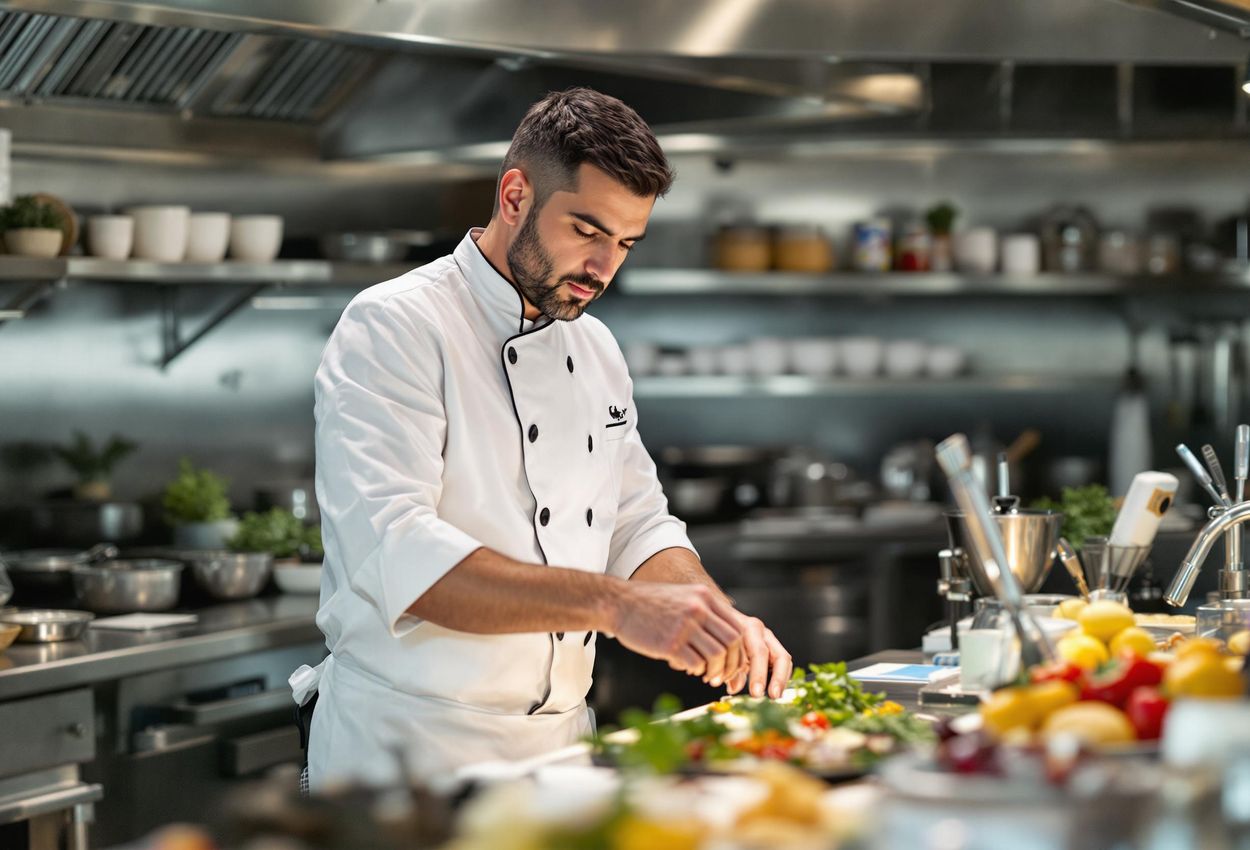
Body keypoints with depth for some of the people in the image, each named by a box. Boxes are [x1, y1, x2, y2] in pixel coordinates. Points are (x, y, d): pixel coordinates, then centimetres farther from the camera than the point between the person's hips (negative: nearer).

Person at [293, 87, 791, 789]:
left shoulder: (596, 349, 14)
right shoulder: (394, 328, -11)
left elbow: (639, 527, 17)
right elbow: (396, 555, -24)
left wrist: (720, 620, -5)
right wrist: (612, 602, -32)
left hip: (560, 748, 7)